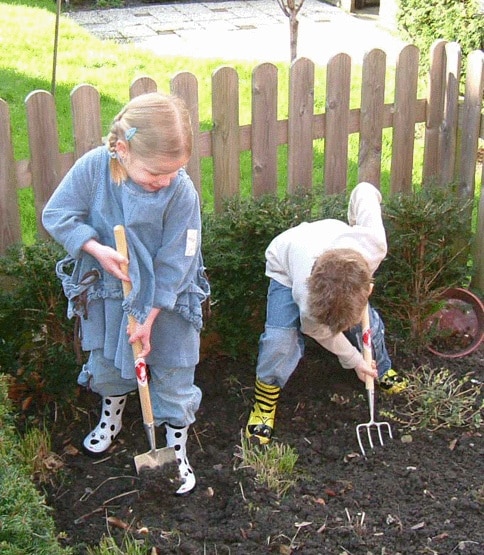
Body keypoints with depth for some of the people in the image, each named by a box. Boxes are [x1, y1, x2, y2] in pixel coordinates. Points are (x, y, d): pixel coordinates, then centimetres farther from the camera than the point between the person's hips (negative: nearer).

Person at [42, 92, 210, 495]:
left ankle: (177, 450, 31)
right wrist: (96, 249, -26)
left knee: (172, 376, 8)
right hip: (107, 288, 3)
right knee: (105, 361, 22)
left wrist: (149, 318, -16)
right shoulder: (93, 167, -22)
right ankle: (112, 418, 53)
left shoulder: (181, 192, -27)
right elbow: (57, 215, -11)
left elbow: (173, 264, -20)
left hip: (165, 298, -2)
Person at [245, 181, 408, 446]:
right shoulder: (308, 297, -44)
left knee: (369, 323, -1)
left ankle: (381, 370, 32)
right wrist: (354, 360, -8)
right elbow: (320, 332, -19)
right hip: (286, 268, -4)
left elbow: (364, 190, -24)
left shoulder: (374, 244, -42)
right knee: (280, 339, -22)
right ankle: (264, 404, 2)